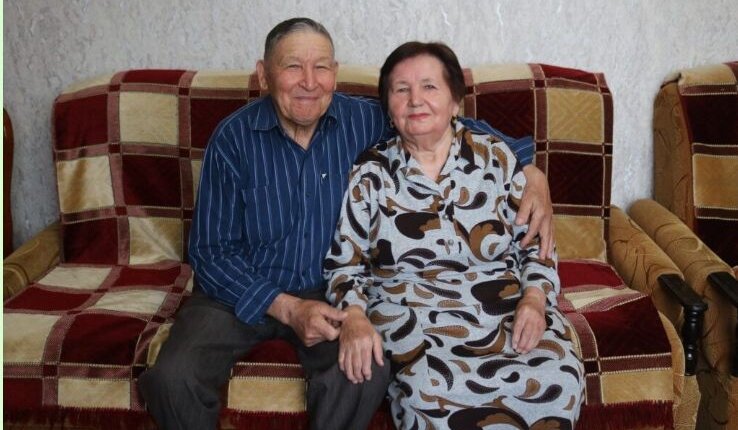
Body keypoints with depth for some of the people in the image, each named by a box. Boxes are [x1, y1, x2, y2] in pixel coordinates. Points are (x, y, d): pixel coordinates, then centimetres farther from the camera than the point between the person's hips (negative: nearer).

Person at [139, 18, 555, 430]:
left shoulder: (366, 121, -7)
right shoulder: (233, 139, -11)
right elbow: (211, 251, -9)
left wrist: (530, 170, -12)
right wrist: (287, 308, -22)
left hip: (329, 291, 1)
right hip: (243, 291, 0)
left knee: (368, 373, -30)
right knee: (174, 378, -25)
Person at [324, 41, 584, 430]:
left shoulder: (496, 158, 8)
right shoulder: (371, 174, 4)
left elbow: (535, 242, 12)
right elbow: (344, 263, 7)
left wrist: (535, 298, -7)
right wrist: (354, 316, -12)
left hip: (508, 311, 3)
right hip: (413, 318, -2)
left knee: (558, 382, -28)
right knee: (431, 393, -35)